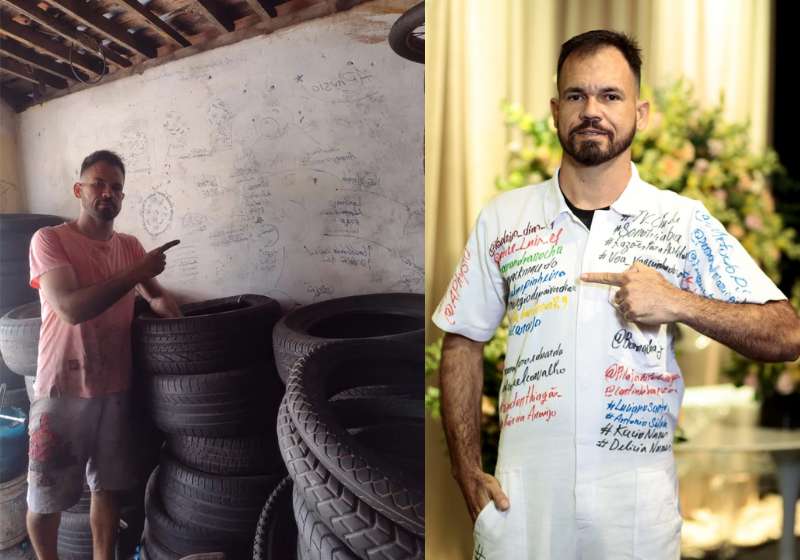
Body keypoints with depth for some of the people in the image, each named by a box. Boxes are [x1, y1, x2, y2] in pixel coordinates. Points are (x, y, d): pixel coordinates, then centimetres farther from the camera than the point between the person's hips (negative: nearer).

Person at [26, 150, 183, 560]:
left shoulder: (130, 246, 8)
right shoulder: (50, 240, -10)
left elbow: (156, 295, 13)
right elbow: (70, 308, -22)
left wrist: (165, 304, -11)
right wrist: (136, 272, -22)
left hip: (115, 389, 4)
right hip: (63, 391, -4)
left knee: (107, 487, 14)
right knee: (47, 498, 8)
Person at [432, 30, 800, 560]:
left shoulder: (686, 222, -1)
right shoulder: (502, 218, 3)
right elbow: (463, 343, 7)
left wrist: (679, 303, -17)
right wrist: (468, 472, 0)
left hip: (640, 506, 0)